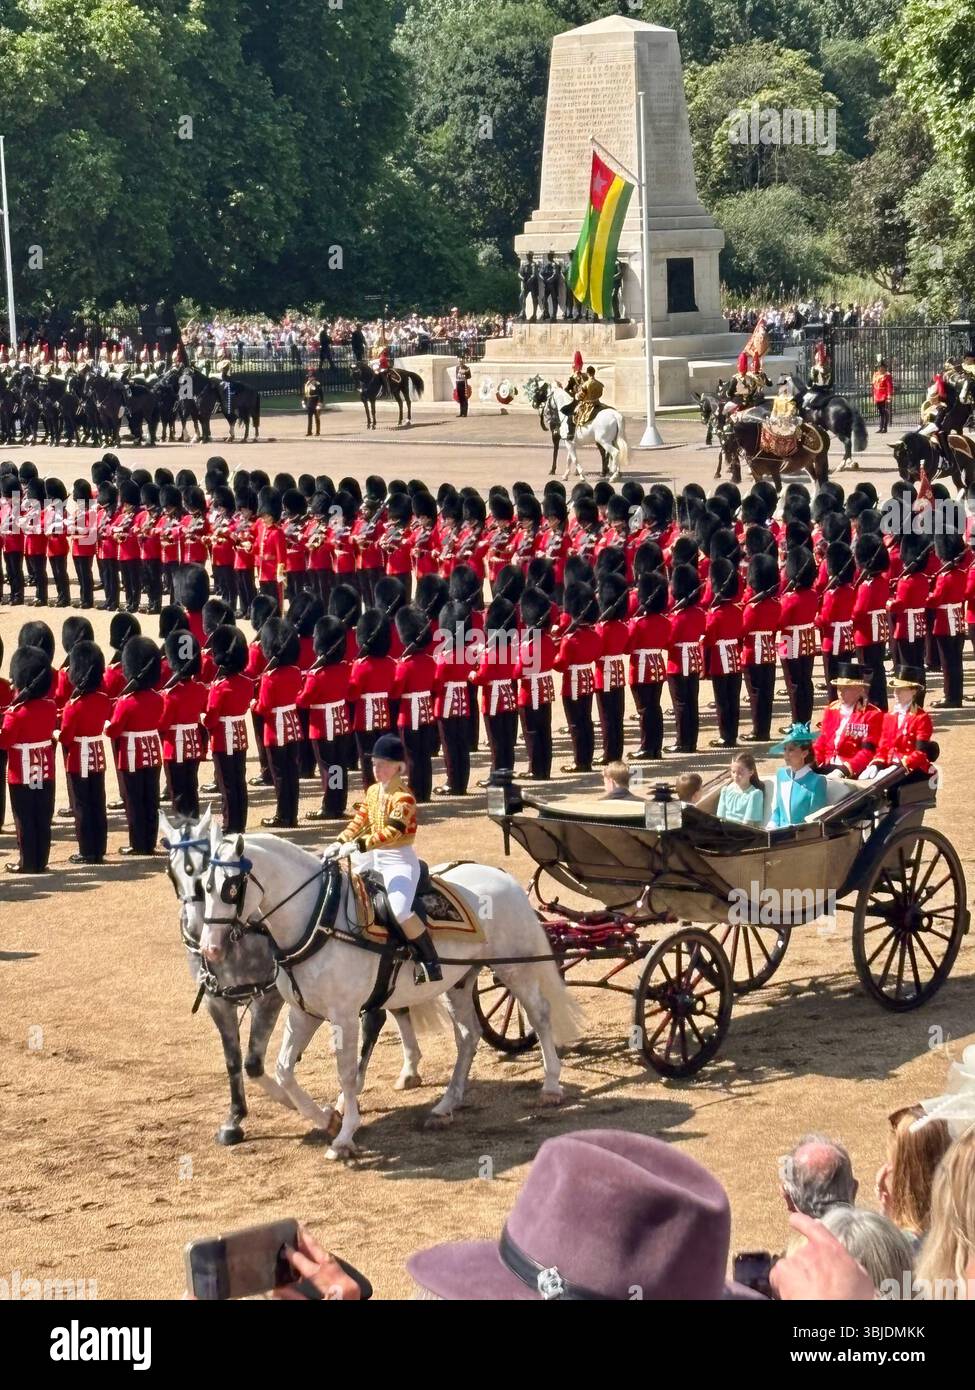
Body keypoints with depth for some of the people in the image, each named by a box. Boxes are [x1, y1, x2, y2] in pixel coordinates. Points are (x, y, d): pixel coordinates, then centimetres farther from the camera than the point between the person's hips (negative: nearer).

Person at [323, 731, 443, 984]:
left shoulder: (403, 797, -17)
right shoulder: (373, 791, 10)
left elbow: (391, 832, -27)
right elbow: (359, 821, 11)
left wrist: (358, 845, -34)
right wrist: (339, 843, -4)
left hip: (399, 860, -9)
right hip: (374, 858, 9)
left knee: (399, 909, -31)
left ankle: (430, 962, -20)